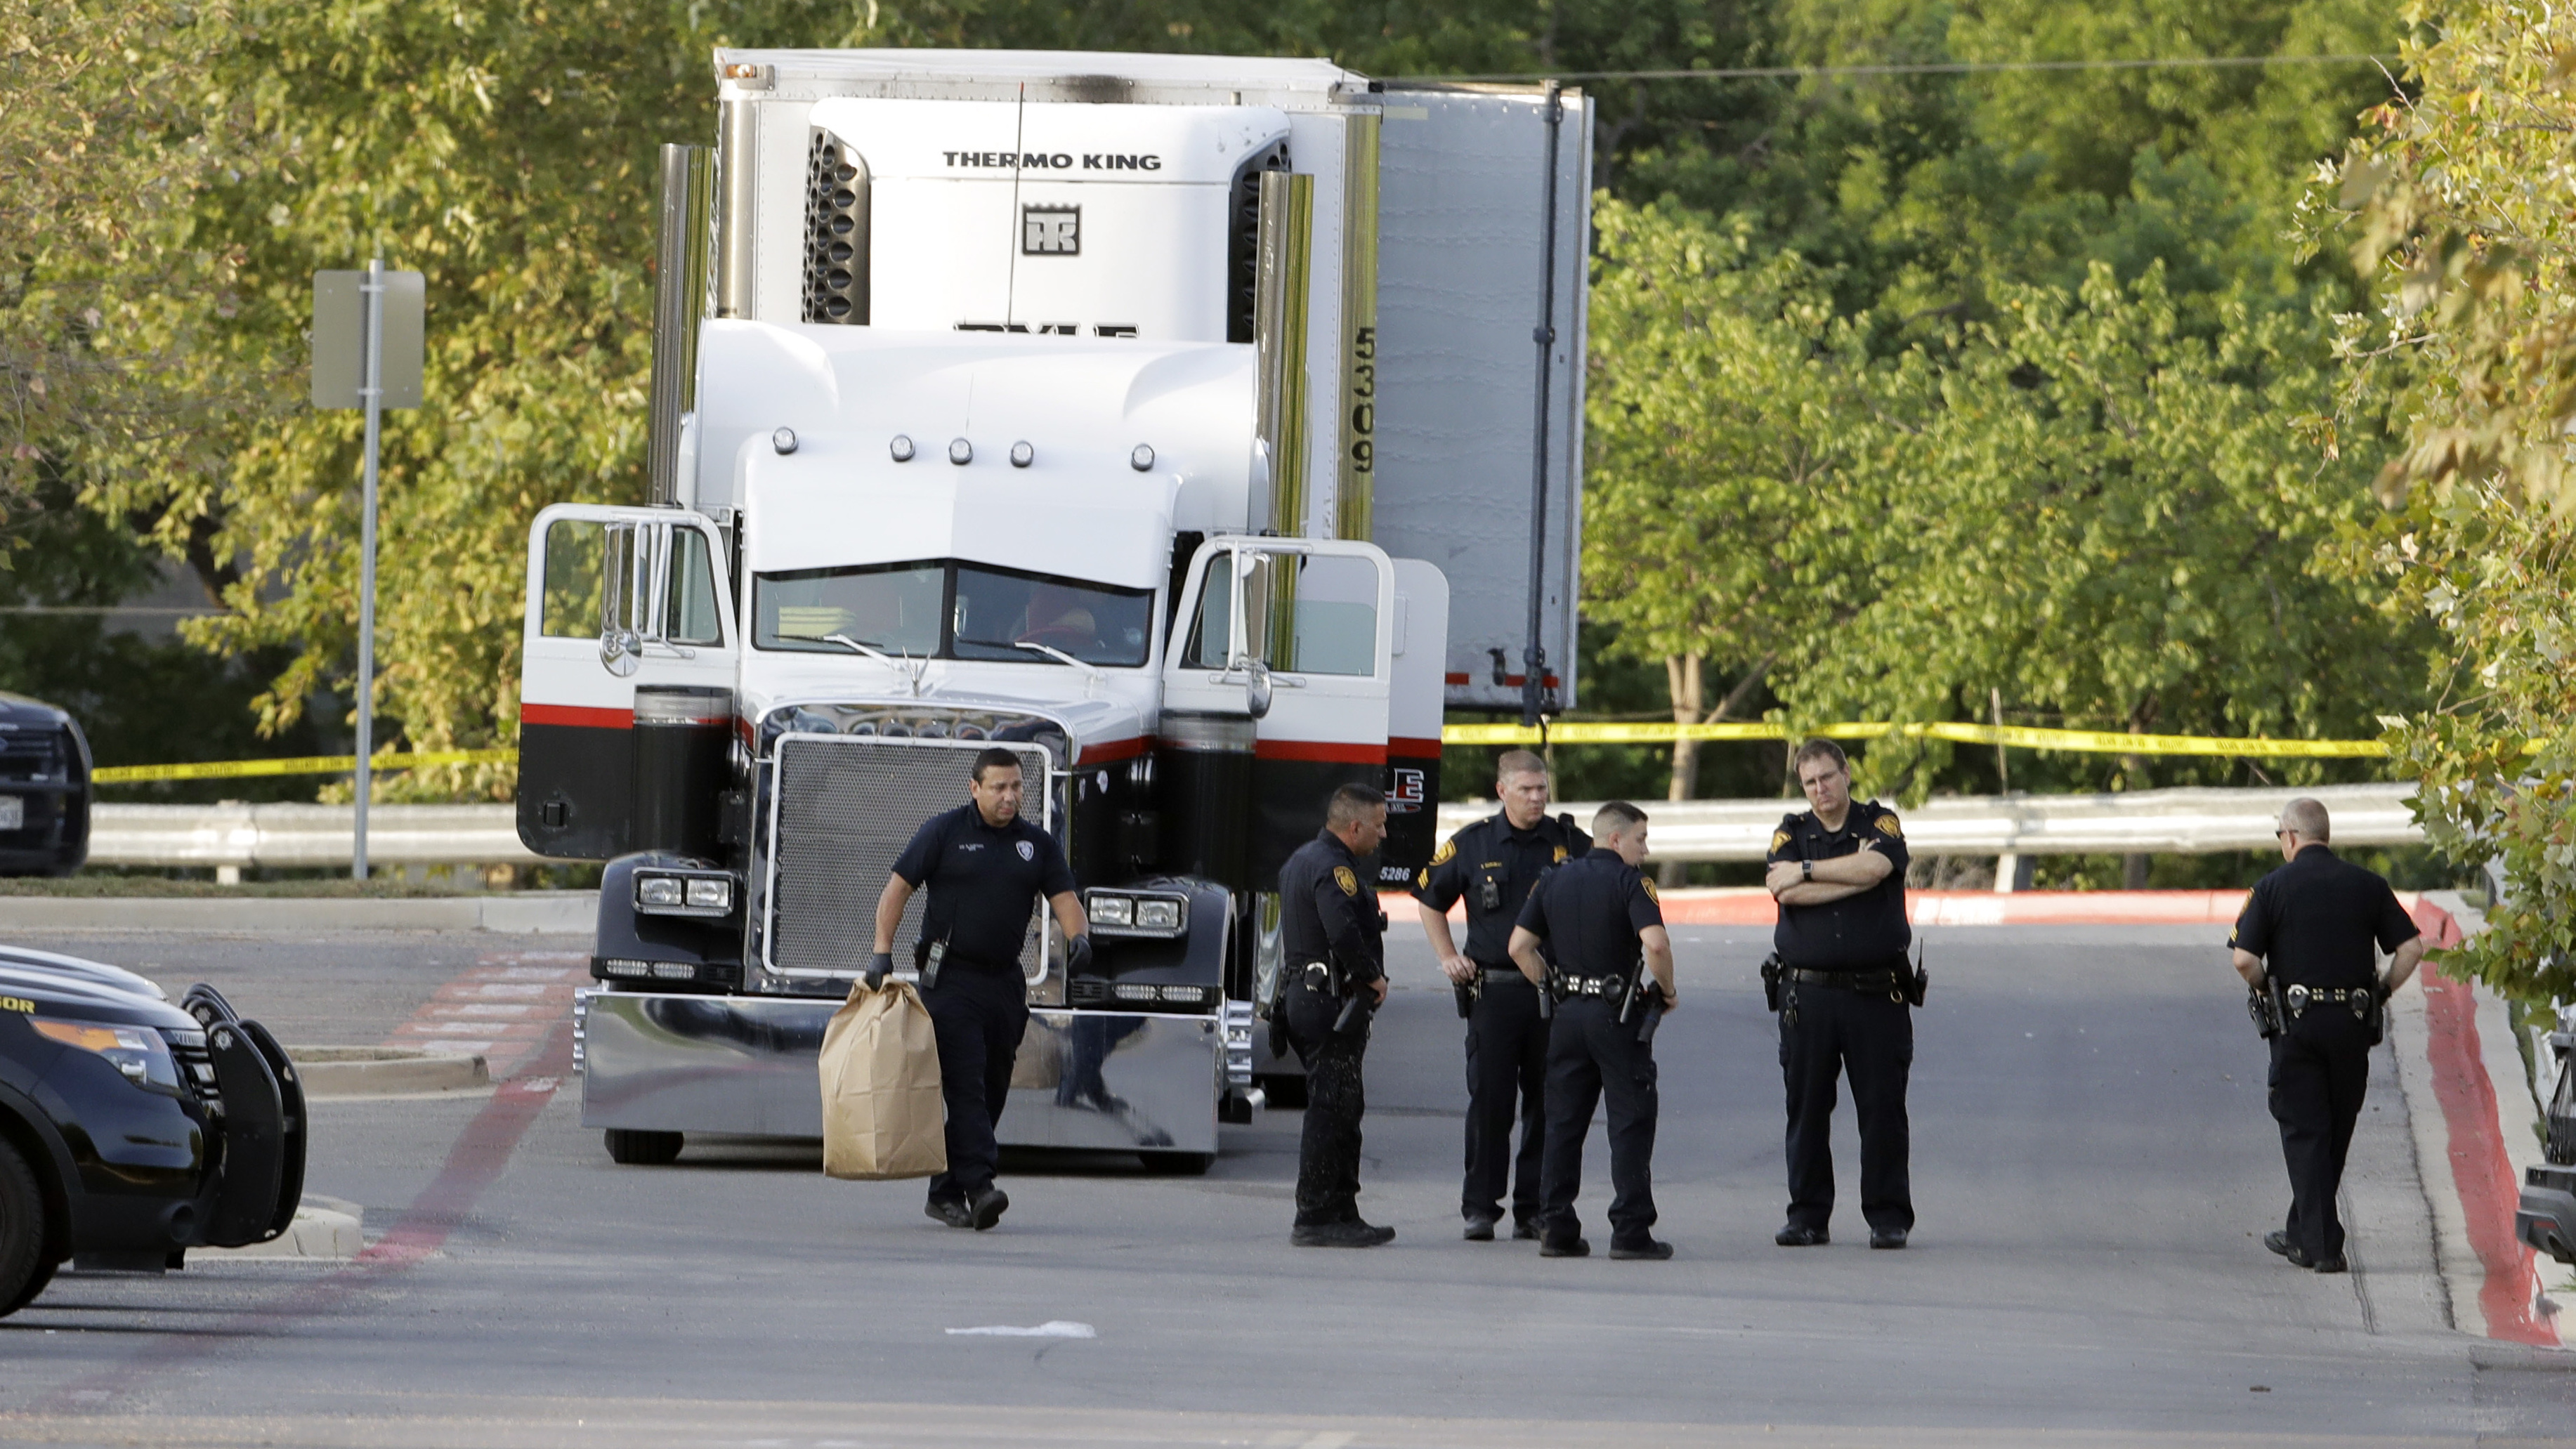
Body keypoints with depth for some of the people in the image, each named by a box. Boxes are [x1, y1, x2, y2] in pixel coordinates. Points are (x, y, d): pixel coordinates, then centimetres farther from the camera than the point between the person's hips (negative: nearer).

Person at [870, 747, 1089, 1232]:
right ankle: (978, 1186, -24)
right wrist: (882, 951, -10)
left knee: (991, 1091, 7)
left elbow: (1063, 898, 6)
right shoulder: (944, 832, 0)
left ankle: (946, 1193, 16)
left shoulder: (1036, 843, 11)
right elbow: (897, 889, 0)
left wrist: (1078, 935, -16)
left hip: (1005, 982, 5)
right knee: (965, 1084, -15)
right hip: (951, 979, -5)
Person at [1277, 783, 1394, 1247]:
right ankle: (1315, 1219, -8)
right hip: (1334, 1000, -11)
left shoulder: (1302, 860, 19)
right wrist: (1374, 976, -13)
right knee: (1332, 1109, -8)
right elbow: (1344, 933, -29)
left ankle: (1344, 1214, 20)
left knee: (1341, 1109, 15)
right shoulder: (1334, 868, -16)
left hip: (1303, 995, 11)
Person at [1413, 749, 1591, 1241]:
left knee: (1547, 1103, 3)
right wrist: (1448, 957, 9)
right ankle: (1480, 1207, 3)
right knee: (1489, 1099, -3)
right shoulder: (1472, 845, 5)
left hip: (1555, 992, 1)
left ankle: (1534, 1209, 9)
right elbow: (1430, 899, 19)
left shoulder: (1570, 844, 5)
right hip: (1493, 991, -1)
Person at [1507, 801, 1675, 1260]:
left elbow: (1520, 946, 9)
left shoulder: (1555, 881, 10)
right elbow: (1655, 942, -23)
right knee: (1631, 1123, -1)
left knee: (1563, 1122, 9)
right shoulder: (1628, 882, -9)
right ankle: (1631, 1230, -5)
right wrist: (1668, 990, -7)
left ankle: (1555, 1227, 8)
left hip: (1568, 1014, 6)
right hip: (1619, 1015, -6)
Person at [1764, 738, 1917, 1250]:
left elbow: (1877, 866, -16)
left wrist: (1807, 871, -7)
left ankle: (1888, 1217, 2)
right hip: (1807, 992, 2)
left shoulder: (1880, 823, 7)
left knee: (1882, 1107, -3)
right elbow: (1784, 891, -8)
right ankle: (1808, 1216, 8)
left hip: (1876, 992, -2)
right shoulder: (1792, 832, 11)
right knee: (1807, 1108, 1)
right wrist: (1853, 878, -8)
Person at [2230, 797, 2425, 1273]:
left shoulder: (2274, 887, -3)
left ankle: (2320, 1243, -6)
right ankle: (2303, 1233, 26)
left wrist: (2268, 991, 7)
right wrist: (2380, 995, 10)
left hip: (2298, 1020, -3)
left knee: (2304, 1131, 1)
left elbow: (2244, 960, -11)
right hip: (2354, 1021, 3)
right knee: (2337, 1131, 15)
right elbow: (2411, 948, 0)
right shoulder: (2366, 885, 5)